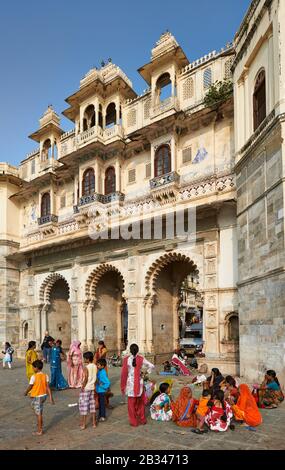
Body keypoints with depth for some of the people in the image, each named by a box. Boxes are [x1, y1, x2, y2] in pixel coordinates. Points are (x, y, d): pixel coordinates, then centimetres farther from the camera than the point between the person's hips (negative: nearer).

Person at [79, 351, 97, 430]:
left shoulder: (86, 368, -19)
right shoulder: (95, 367, 2)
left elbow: (86, 379, -21)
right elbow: (95, 378, 7)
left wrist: (82, 387, -11)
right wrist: (93, 386, 15)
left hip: (86, 389, -7)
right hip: (92, 388, 7)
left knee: (84, 406, 4)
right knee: (92, 405, 14)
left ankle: (83, 424, 10)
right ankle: (94, 423, 19)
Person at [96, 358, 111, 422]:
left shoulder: (103, 373, -25)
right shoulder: (99, 371, 2)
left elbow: (108, 383, -29)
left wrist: (102, 387, -18)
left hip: (101, 391, -9)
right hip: (98, 390, 9)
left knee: (102, 403, 4)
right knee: (100, 403, 20)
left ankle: (103, 417, 17)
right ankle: (100, 415, 34)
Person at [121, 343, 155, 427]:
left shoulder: (126, 359, -10)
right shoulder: (141, 359, -7)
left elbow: (124, 373, -7)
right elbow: (152, 366, -6)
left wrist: (123, 386, 1)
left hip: (130, 382, -2)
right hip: (139, 382, 2)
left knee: (131, 403, 11)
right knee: (140, 402, 19)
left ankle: (133, 422, 17)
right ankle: (142, 419, 29)